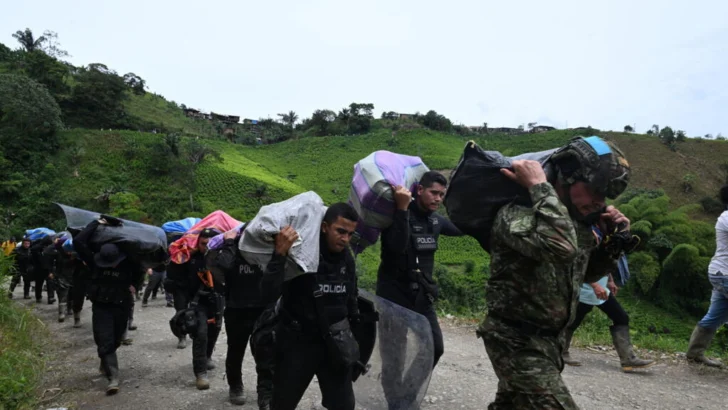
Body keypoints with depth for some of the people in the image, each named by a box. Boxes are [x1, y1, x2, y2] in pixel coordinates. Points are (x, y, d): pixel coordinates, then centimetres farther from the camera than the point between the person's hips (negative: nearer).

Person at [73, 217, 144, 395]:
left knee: (114, 342, 16)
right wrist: (97, 223, -15)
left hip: (121, 307, 1)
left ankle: (105, 365, 43)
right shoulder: (95, 262, -9)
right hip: (101, 307, -1)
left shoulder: (128, 264, -10)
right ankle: (113, 378, -14)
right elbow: (78, 241, -15)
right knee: (105, 343, -10)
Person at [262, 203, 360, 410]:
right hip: (297, 342, -4)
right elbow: (268, 290, -30)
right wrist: (280, 255, -43)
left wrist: (354, 331, 17)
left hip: (334, 344, 5)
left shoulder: (346, 258, 0)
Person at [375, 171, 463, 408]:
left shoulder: (435, 219, 6)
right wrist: (402, 208, -36)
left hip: (421, 294, 7)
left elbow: (460, 229, 25)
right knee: (395, 355, 0)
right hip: (394, 293, -7)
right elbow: (398, 246, -33)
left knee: (435, 347, 12)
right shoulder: (398, 215, -14)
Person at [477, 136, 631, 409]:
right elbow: (561, 247, -41)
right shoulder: (516, 213, -21)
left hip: (551, 338, 9)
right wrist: (540, 186, -29)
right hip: (517, 340, -8)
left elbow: (586, 274, 17)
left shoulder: (578, 223, 3)